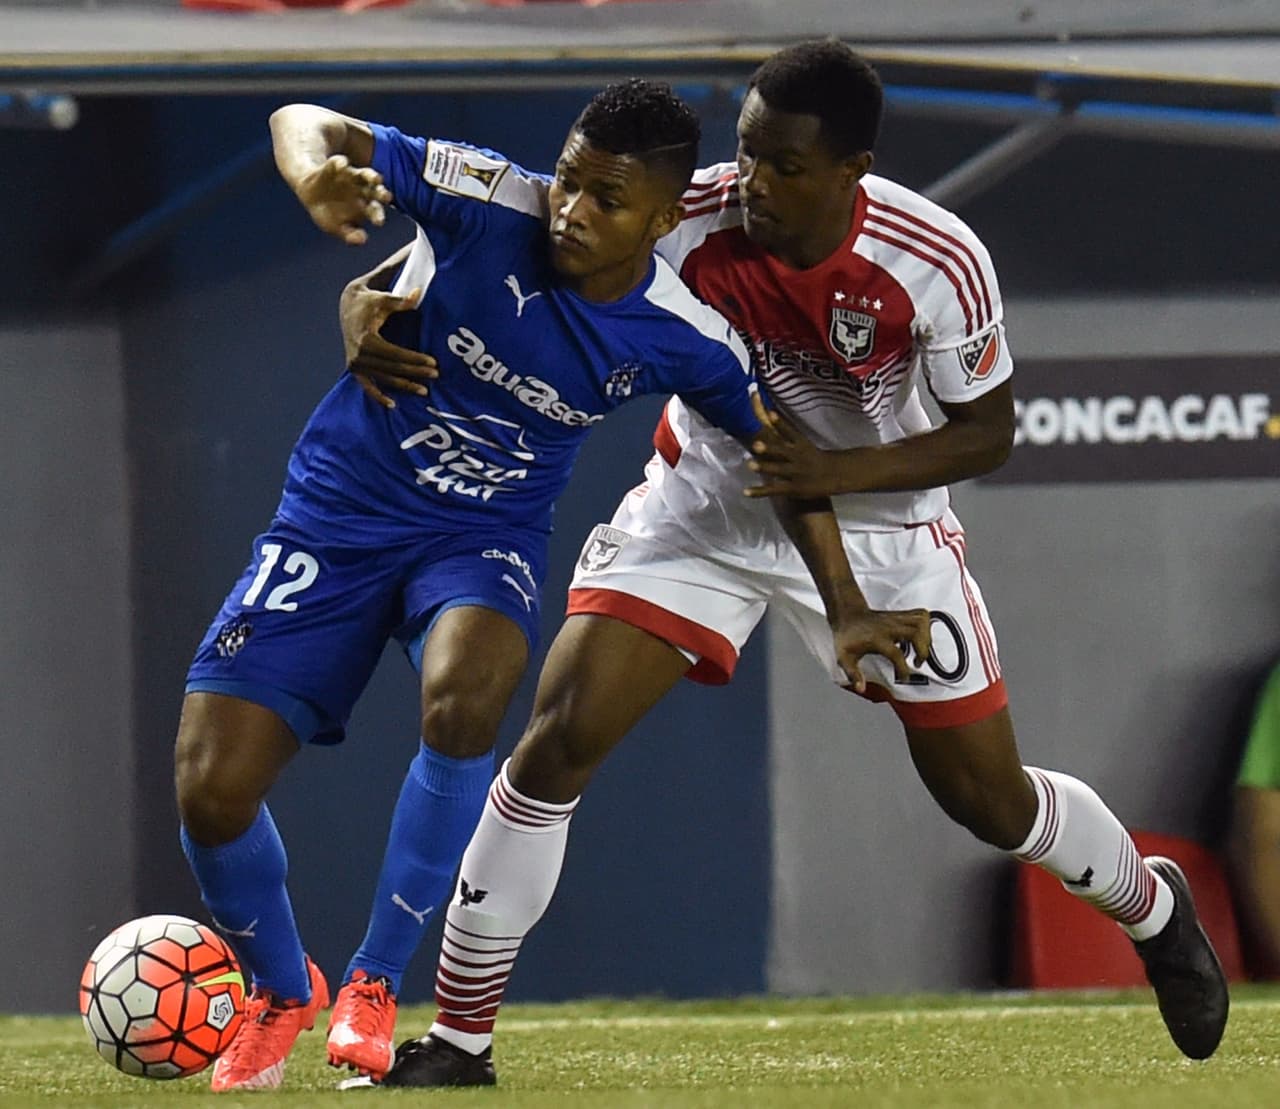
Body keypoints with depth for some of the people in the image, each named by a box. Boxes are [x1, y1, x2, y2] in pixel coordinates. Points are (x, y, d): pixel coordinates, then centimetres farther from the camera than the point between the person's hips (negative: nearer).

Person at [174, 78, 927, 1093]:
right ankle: (283, 991, 20)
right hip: (339, 510, 0)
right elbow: (305, 124, -17)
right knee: (211, 788, -14)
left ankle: (375, 987, -13)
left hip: (488, 538, 0)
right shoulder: (489, 201, -20)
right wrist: (319, 179, -41)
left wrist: (849, 613, 2)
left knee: (462, 697, -35)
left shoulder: (685, 340, -13)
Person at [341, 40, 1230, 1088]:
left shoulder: (939, 265, -28)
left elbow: (988, 432, -13)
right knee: (558, 739, -15)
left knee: (989, 797, 8)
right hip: (702, 504, 1)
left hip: (877, 521, -1)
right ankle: (458, 1040, -4)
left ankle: (1152, 906, 43)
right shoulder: (690, 221, -26)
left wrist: (835, 472, -28)